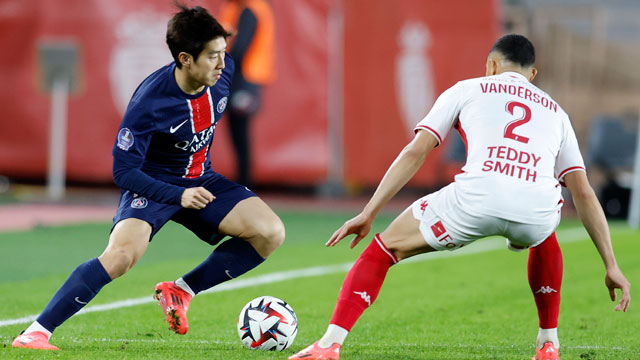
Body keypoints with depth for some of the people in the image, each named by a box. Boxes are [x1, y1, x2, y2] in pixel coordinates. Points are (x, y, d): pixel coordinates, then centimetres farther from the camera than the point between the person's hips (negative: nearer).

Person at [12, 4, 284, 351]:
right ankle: (38, 331, -24)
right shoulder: (148, 102, -29)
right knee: (123, 254, -32)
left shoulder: (225, 72, -13)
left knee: (270, 232, -12)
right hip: (152, 185, -6)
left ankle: (180, 290, 0)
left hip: (202, 180, 6)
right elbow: (123, 171, -24)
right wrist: (179, 196, -33)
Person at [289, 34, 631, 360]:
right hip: (536, 208, 3)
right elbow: (583, 192, 27)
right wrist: (611, 266, 28)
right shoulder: (554, 111, 34)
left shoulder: (467, 89, 27)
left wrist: (368, 214, 16)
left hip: (476, 199, -3)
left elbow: (415, 151, 16)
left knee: (385, 248, 18)